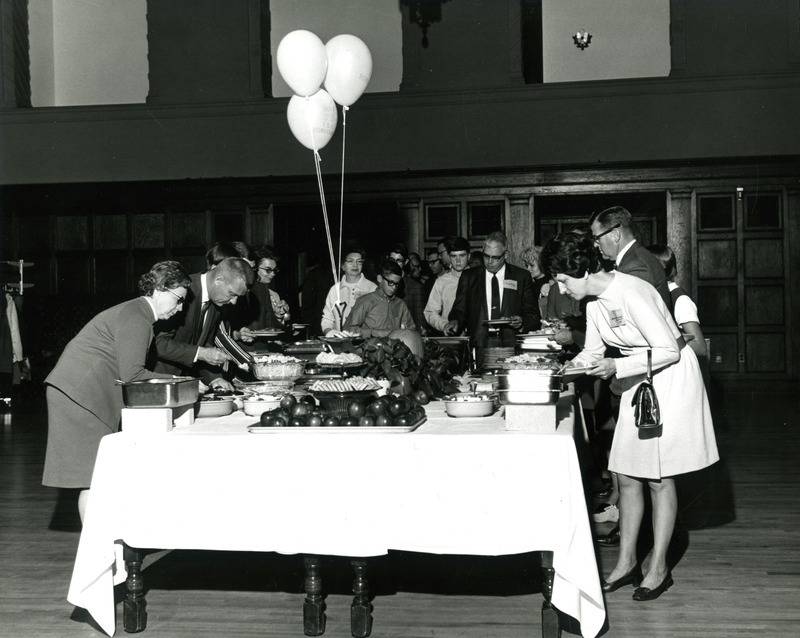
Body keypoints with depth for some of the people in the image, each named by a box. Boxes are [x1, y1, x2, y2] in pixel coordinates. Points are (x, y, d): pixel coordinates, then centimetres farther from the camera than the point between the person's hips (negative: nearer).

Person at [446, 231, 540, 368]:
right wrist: (456, 322, -9)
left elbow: (534, 315, 10)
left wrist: (522, 322, -10)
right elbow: (460, 310, 12)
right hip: (480, 348, 1)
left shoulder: (521, 277, 10)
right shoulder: (468, 277, 13)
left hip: (511, 346, 0)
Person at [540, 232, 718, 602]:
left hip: (670, 380, -8)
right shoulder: (595, 301, 1)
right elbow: (592, 353, 12)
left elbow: (669, 350, -24)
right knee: (626, 476, 7)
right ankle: (627, 562, 17)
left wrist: (617, 367, -29)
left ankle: (658, 568, 13)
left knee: (658, 479, 0)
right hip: (637, 382, 8)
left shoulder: (630, 294, -26)